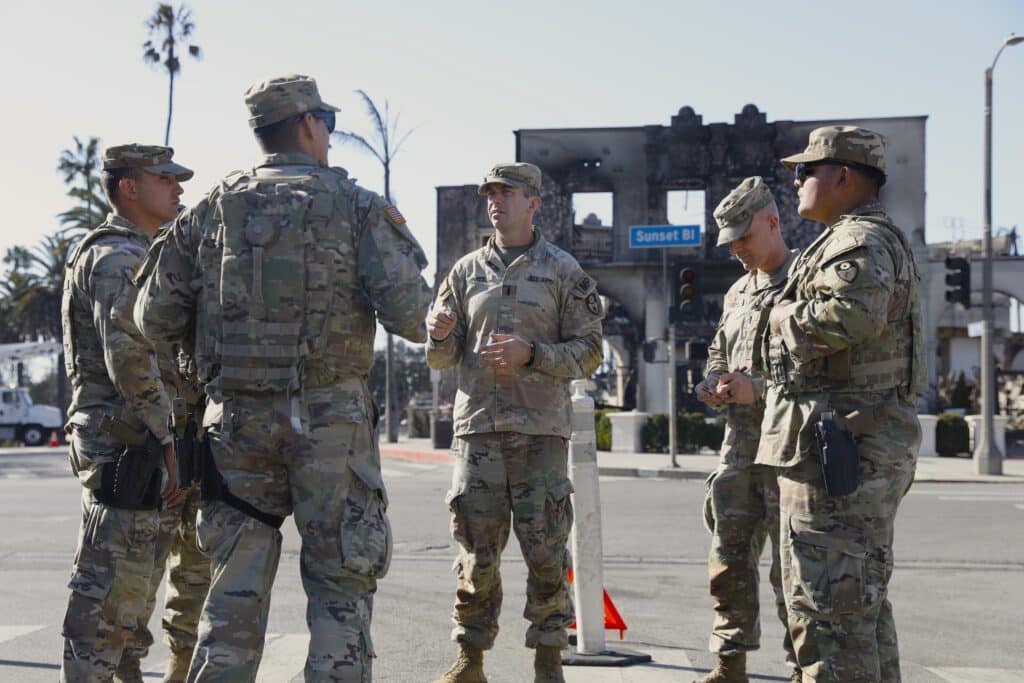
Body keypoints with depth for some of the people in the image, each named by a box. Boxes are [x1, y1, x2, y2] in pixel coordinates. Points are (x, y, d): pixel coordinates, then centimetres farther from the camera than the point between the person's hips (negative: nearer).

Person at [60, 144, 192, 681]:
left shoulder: (132, 255, 22)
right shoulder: (118, 257, -12)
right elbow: (130, 358, -22)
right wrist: (170, 442, -20)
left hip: (106, 444, 11)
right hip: (125, 444, -11)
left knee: (111, 590, 14)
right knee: (111, 593, -8)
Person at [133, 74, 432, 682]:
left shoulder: (212, 211, 7)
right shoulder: (357, 208, -2)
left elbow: (156, 320, 6)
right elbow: (412, 321, -9)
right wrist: (404, 244, 9)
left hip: (238, 419, 3)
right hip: (330, 419, -3)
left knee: (237, 585, 12)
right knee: (341, 585, 5)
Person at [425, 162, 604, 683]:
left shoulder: (564, 272, 6)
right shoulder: (467, 271, 14)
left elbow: (588, 351, 1)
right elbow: (442, 358, 14)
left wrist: (531, 353, -14)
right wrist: (440, 335, -10)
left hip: (541, 430, -2)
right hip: (477, 427, 2)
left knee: (545, 550, -2)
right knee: (476, 550, 3)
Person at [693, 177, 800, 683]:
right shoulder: (737, 293, 18)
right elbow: (719, 352, 29)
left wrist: (758, 388, -21)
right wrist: (713, 382, 6)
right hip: (740, 441, 8)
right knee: (728, 560, 9)